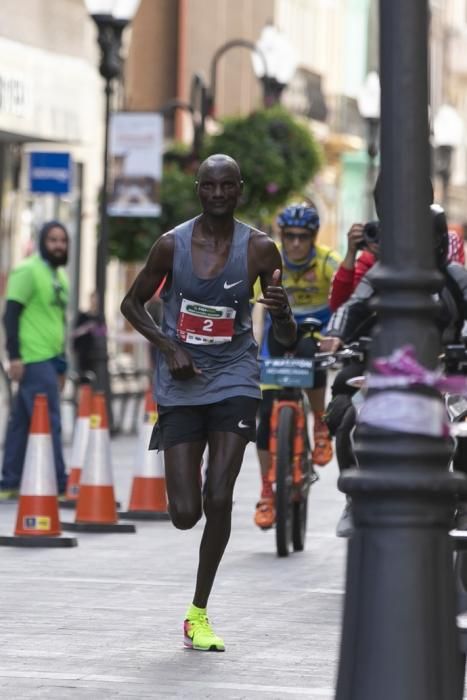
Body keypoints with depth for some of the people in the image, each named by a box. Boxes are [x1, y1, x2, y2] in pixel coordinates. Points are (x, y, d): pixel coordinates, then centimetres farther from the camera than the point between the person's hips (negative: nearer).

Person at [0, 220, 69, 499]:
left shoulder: (59, 275, 19)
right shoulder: (28, 271, -8)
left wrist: (61, 364, 23)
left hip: (49, 359, 8)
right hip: (33, 359, -8)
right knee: (50, 422, -9)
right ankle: (58, 485, -8)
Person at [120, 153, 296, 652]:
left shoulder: (259, 249, -5)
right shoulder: (172, 245, -6)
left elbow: (286, 339, -1)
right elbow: (132, 303, 8)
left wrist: (281, 312, -25)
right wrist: (169, 346, -8)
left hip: (233, 380, 0)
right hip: (181, 384, 0)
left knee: (219, 499, -12)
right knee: (185, 512, -4)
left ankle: (199, 612, 3)